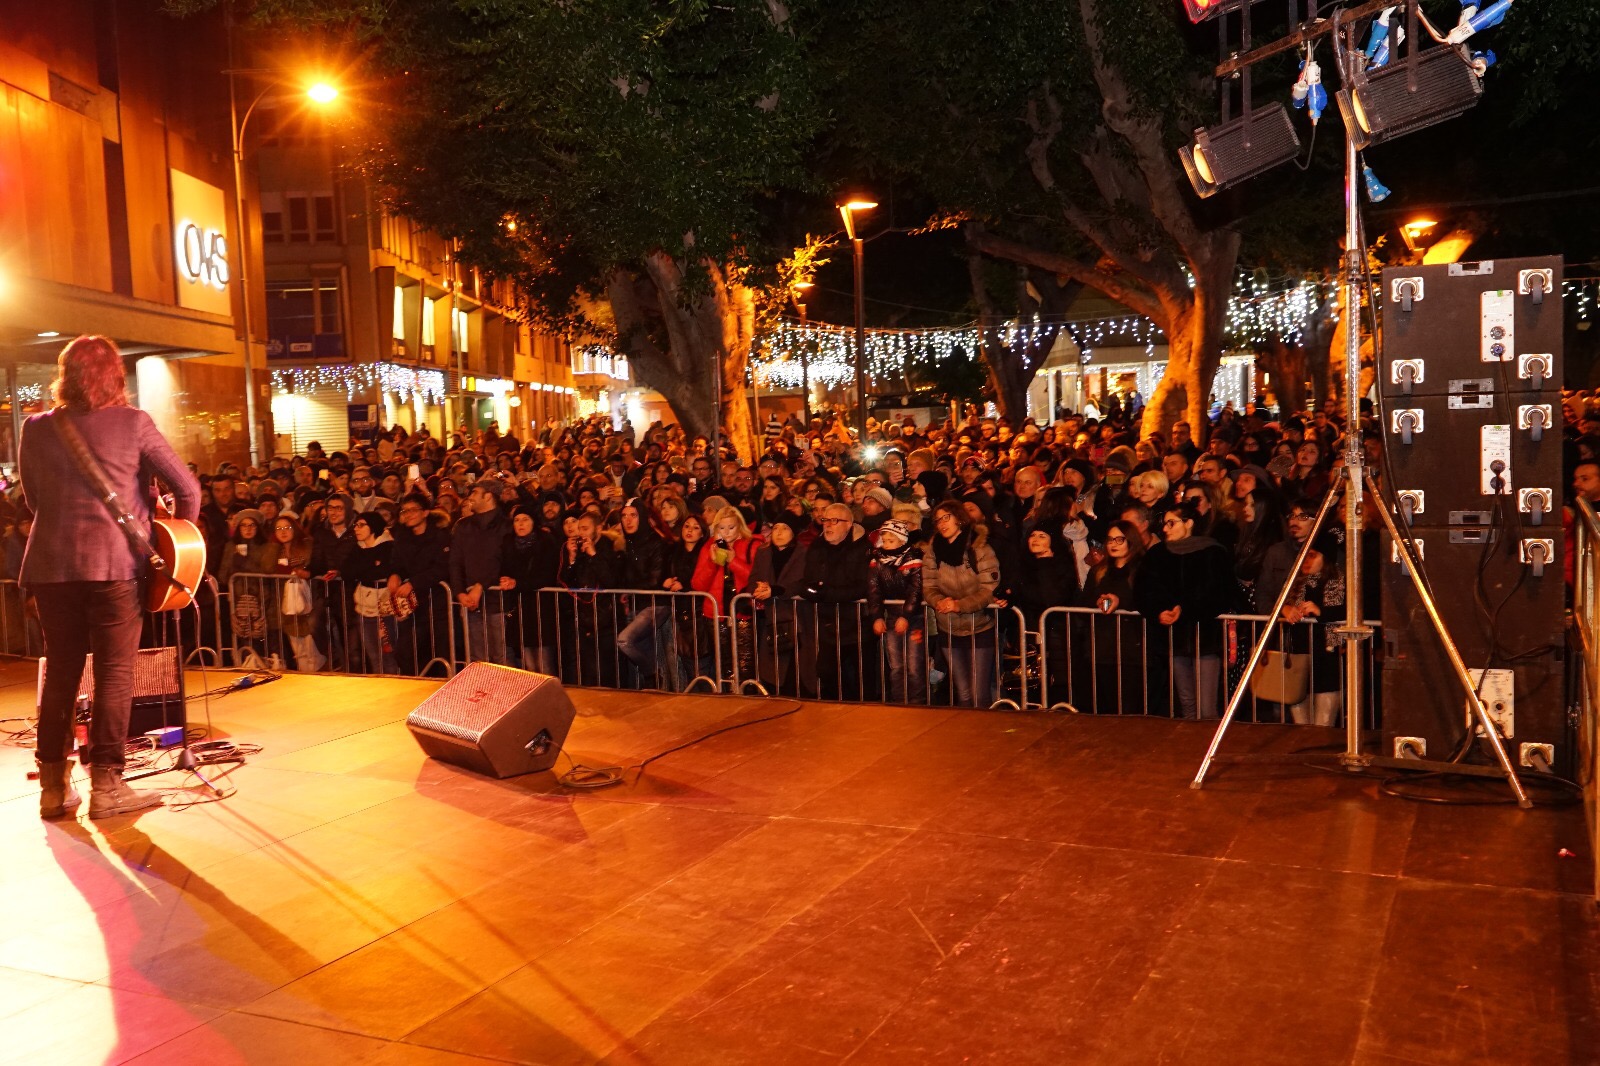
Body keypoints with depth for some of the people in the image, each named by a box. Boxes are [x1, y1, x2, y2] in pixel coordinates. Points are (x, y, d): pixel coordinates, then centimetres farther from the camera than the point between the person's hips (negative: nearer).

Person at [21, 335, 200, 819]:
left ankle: (53, 787, 17)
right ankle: (106, 785, 2)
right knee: (114, 672, 2)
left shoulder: (35, 428, 8)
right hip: (115, 563, -4)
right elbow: (187, 488, -2)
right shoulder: (132, 423, -2)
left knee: (59, 671, 12)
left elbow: (32, 498, 15)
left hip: (50, 565, 4)